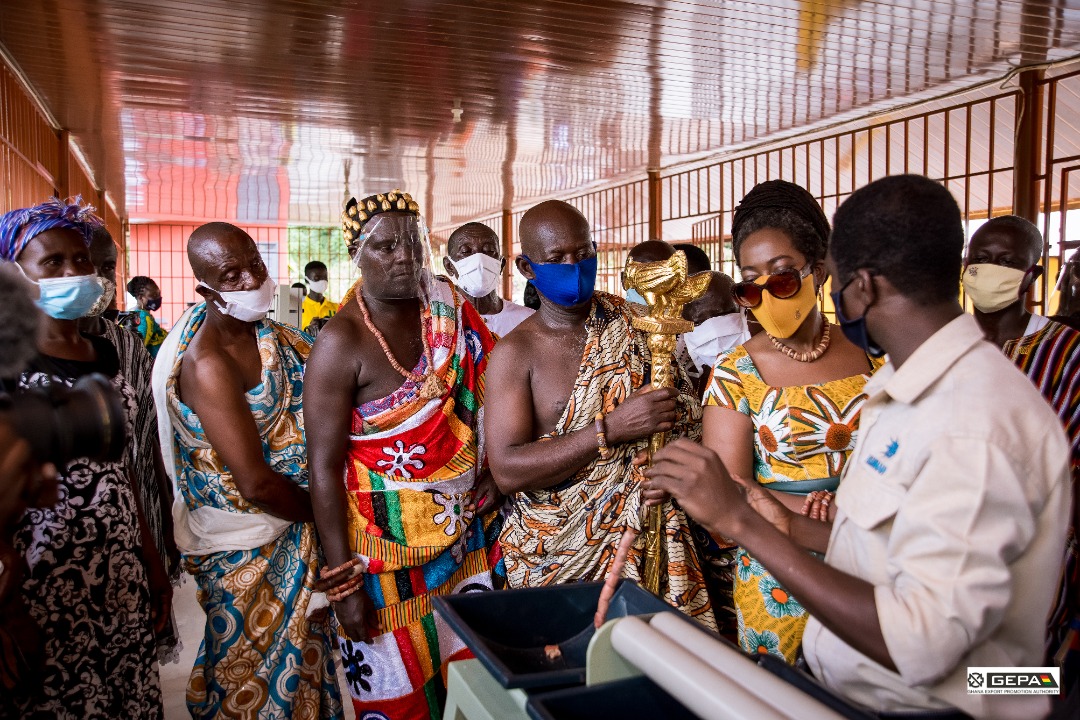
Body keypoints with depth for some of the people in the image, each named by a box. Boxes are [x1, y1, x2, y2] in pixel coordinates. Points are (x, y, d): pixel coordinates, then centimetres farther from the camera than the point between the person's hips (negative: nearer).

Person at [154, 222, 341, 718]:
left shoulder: (268, 333, 0)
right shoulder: (208, 363, -25)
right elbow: (255, 482, -25)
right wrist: (322, 510, -12)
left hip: (293, 523, 7)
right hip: (245, 546, -7)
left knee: (301, 656, 23)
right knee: (256, 678, 13)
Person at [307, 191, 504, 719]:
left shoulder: (449, 312, 0)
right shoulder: (342, 342, -15)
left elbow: (488, 390, 10)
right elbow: (324, 468, -14)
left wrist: (493, 471, -4)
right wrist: (343, 583, -14)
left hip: (468, 529, 5)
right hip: (387, 543, -4)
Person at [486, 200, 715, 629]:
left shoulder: (633, 323, 3)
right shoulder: (516, 353, -5)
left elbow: (689, 416, 14)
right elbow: (507, 471, -15)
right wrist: (611, 429, -22)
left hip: (648, 540, 2)